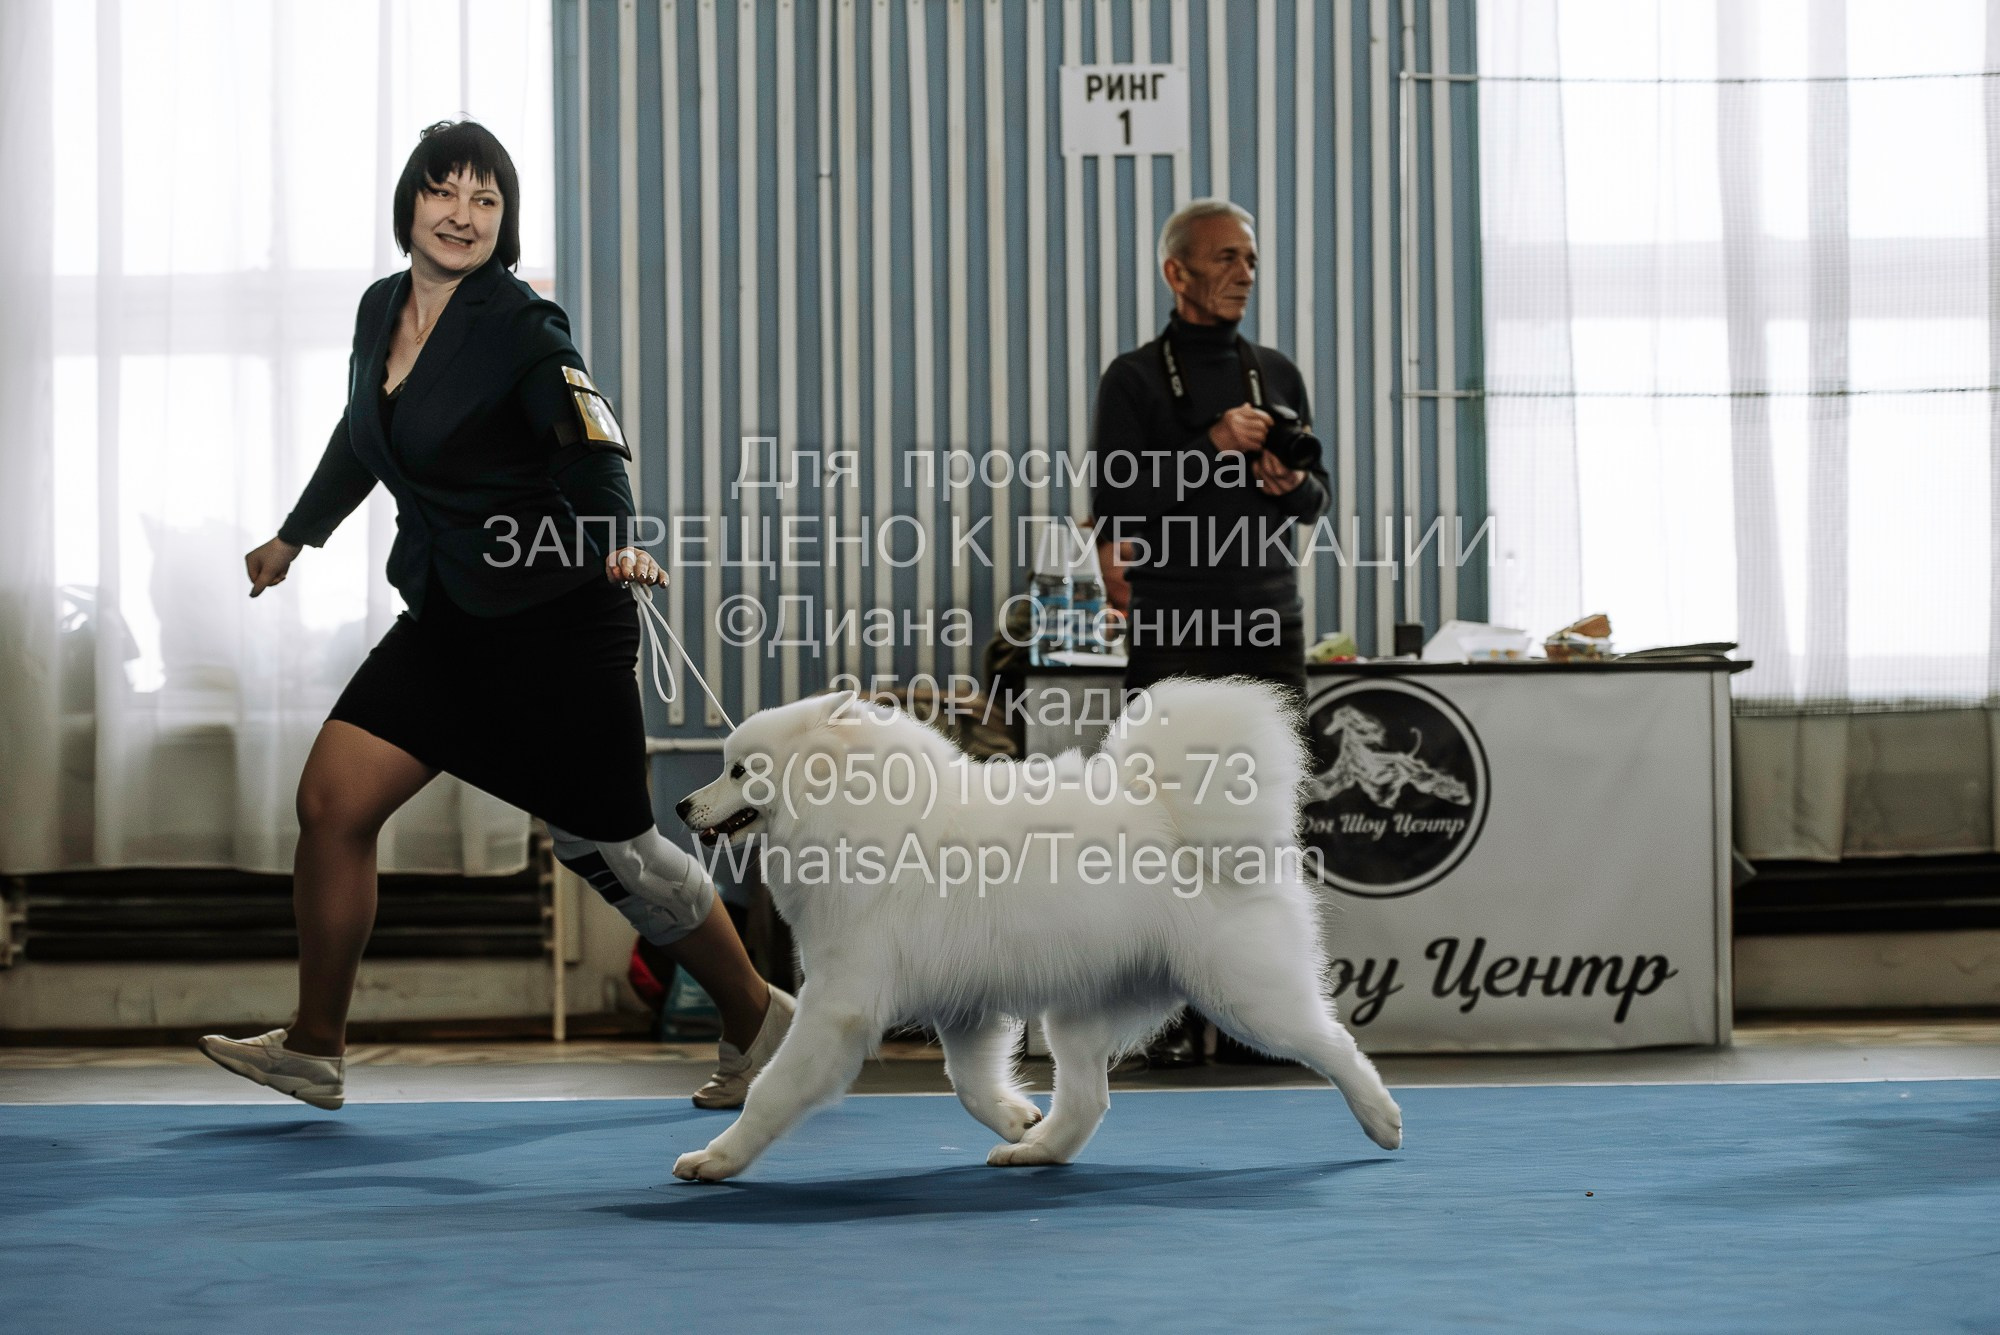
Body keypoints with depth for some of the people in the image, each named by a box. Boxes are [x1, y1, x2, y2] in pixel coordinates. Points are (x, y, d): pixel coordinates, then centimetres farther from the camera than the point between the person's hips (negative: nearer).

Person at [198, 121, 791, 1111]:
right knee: (331, 802, -4)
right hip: (444, 623, 7)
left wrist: (614, 544, -48)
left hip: (557, 627, -6)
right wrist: (296, 536, 37)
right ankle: (314, 1049, 9)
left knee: (607, 848, 1)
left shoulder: (522, 331, -14)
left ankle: (758, 1021, 21)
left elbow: (592, 453, -28)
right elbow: (361, 439, 25)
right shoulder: (381, 310, 6)